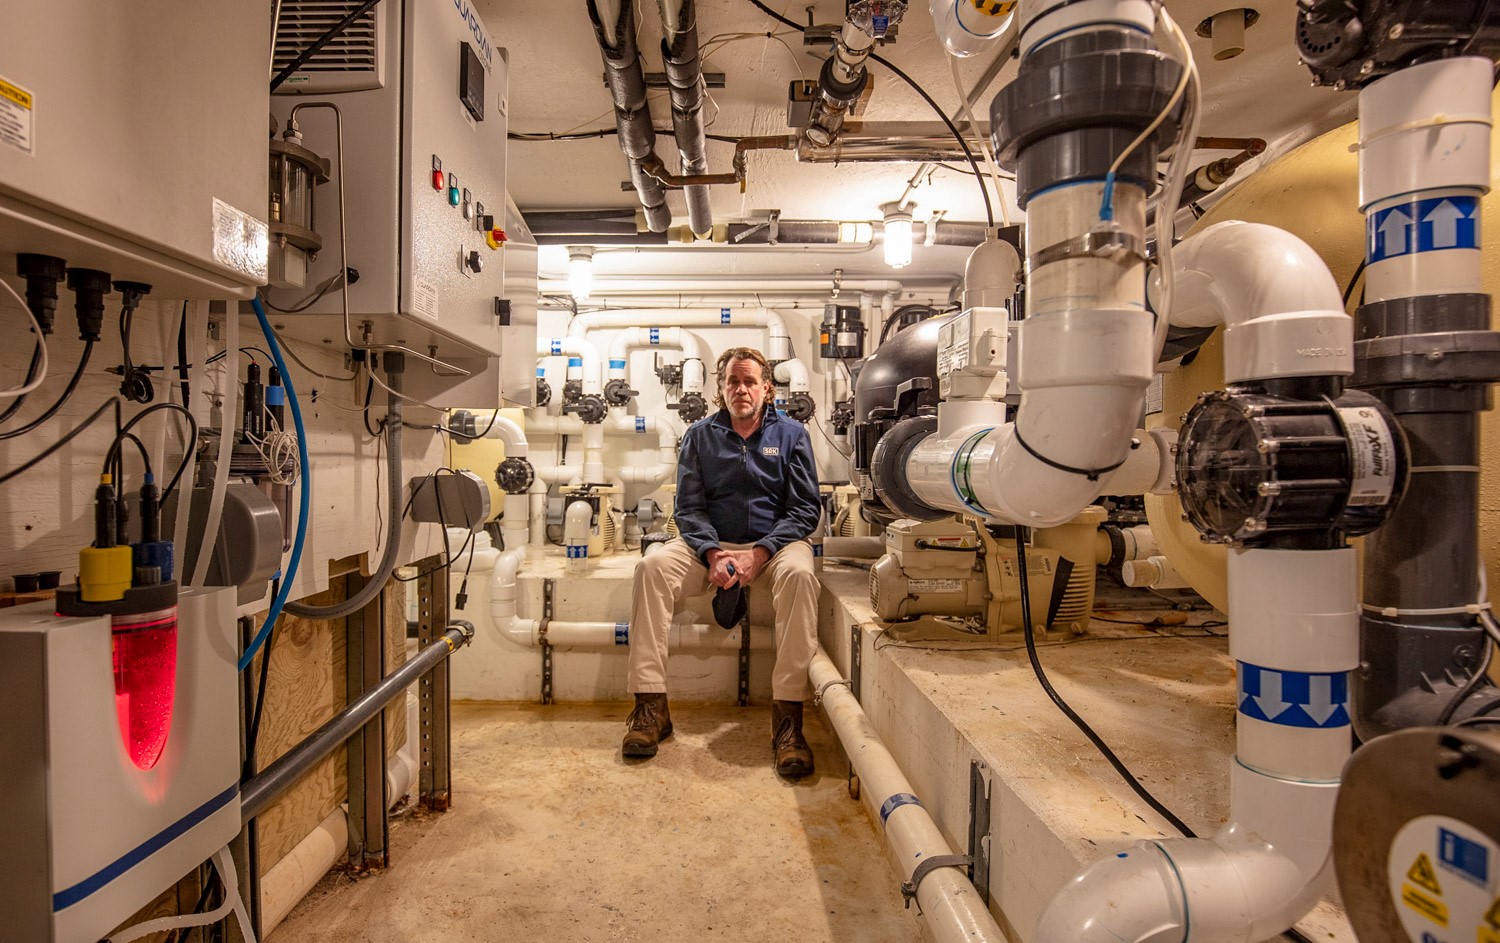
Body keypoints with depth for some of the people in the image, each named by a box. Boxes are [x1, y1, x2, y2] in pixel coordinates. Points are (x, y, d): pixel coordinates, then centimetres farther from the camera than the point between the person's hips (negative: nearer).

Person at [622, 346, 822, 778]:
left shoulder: (791, 434, 6)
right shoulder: (700, 435, 10)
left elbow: (805, 508, -1)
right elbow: (688, 507, 4)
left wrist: (758, 554, -16)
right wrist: (712, 552, -16)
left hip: (774, 544, -1)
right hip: (712, 543, 2)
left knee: (799, 573, -35)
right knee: (652, 566, -25)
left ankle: (788, 716, -31)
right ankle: (651, 706, -22)